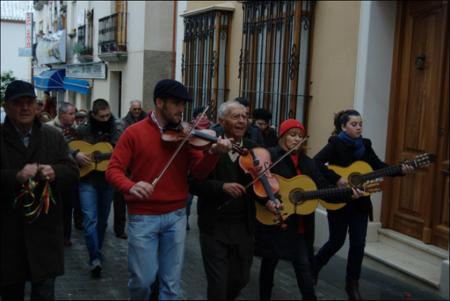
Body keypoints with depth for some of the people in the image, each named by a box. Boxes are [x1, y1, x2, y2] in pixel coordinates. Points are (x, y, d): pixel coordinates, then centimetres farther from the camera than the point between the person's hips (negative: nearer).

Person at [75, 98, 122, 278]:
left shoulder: (116, 131, 2)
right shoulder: (82, 130, -2)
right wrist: (75, 154, -15)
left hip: (108, 180, 2)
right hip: (87, 180, -2)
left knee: (102, 219, 13)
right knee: (90, 219, -13)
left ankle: (96, 252, 31)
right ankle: (96, 258, -15)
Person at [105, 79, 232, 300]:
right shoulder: (134, 133, -4)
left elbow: (198, 172, -2)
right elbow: (113, 170, -8)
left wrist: (214, 153, -21)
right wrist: (130, 186, -29)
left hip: (176, 215, 3)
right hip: (143, 216, -2)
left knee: (172, 282, 7)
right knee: (143, 279, 2)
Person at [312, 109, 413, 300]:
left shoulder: (365, 145, 5)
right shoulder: (335, 144, -12)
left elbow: (379, 166, 2)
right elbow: (315, 163, -23)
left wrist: (401, 170, -12)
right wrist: (336, 179, -27)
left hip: (360, 202, 5)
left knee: (358, 243, 5)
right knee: (337, 241, 6)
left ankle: (352, 284, 19)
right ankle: (313, 267, 32)